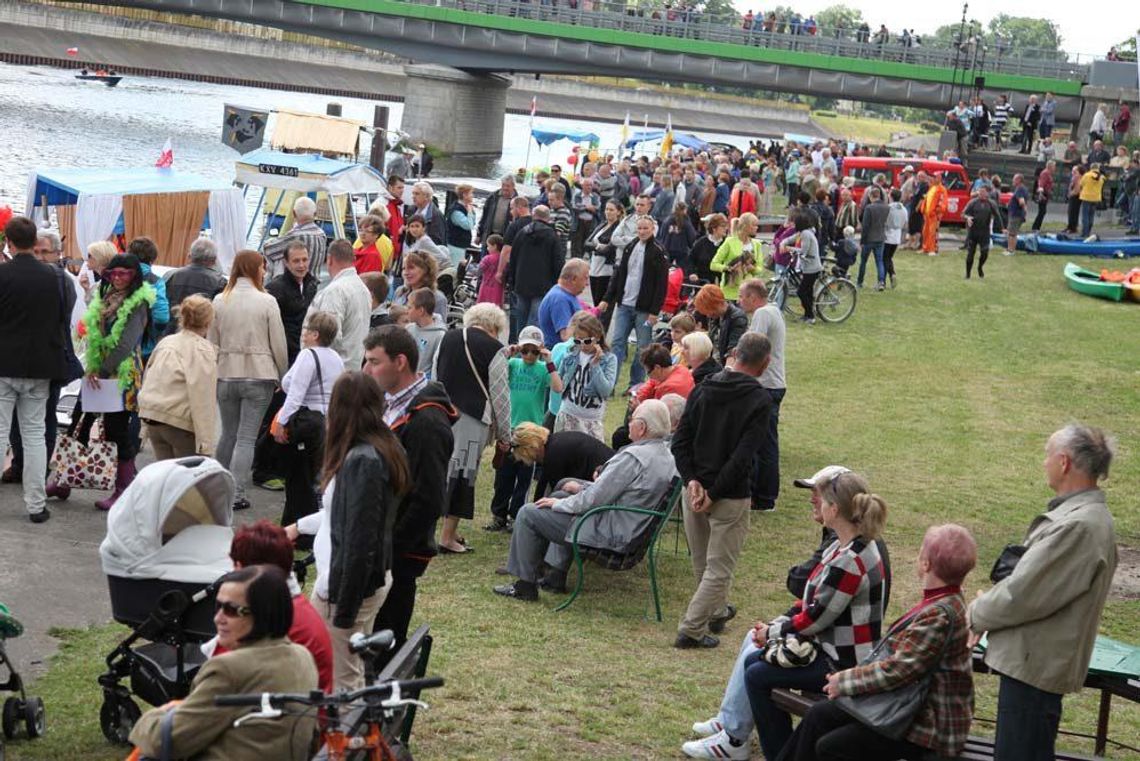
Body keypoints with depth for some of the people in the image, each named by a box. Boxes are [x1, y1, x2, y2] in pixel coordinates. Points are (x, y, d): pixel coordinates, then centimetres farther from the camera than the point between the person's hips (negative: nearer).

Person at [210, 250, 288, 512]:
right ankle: (236, 493, -2)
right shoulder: (267, 302, -8)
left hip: (226, 375, 3)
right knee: (246, 438, 1)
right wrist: (282, 377, 9)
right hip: (259, 376, -3)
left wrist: (214, 375, 16)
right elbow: (278, 345, -4)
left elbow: (212, 343, 5)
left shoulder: (219, 301, 0)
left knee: (228, 434, 18)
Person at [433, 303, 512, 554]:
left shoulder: (447, 339, 13)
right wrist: (504, 435, 7)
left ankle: (450, 530, 18)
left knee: (446, 467, 14)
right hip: (471, 418, -6)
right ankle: (448, 537, 1)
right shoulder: (493, 349, -3)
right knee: (463, 472, -1)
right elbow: (500, 395, -1)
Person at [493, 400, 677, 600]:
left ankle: (525, 585, 6)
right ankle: (556, 577, 29)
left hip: (609, 534, -10)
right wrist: (583, 487, 13)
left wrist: (558, 504, -8)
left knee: (528, 514, -2)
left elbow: (595, 499, -22)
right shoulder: (665, 454, 4)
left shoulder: (634, 456, -26)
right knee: (562, 494, 30)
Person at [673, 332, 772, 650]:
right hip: (731, 498, -6)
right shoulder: (759, 400, -12)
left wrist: (691, 480, -7)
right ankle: (692, 629, 2)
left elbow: (680, 440, -2)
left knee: (702, 563, 22)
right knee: (719, 568, 4)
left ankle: (716, 611, 41)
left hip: (695, 489, 6)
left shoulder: (703, 389, 3)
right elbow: (743, 455, -19)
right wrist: (714, 493, -15)